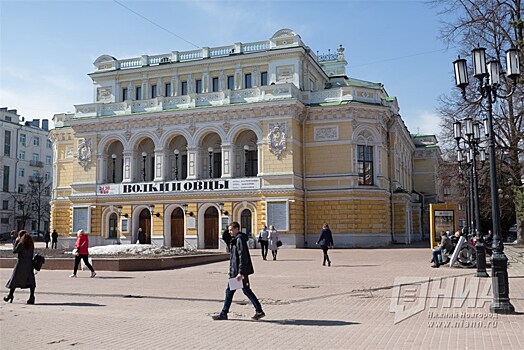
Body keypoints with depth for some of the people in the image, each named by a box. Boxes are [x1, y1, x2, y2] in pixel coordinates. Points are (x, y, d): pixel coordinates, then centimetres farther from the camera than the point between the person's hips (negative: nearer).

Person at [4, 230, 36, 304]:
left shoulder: (20, 244, -12)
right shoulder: (31, 245, 4)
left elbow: (14, 251, -1)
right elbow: (32, 254, 9)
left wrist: (16, 242, 1)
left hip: (21, 263, -4)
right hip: (29, 264, 4)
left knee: (14, 279, 12)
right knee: (31, 280, 2)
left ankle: (10, 295, 26)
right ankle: (32, 297, -6)